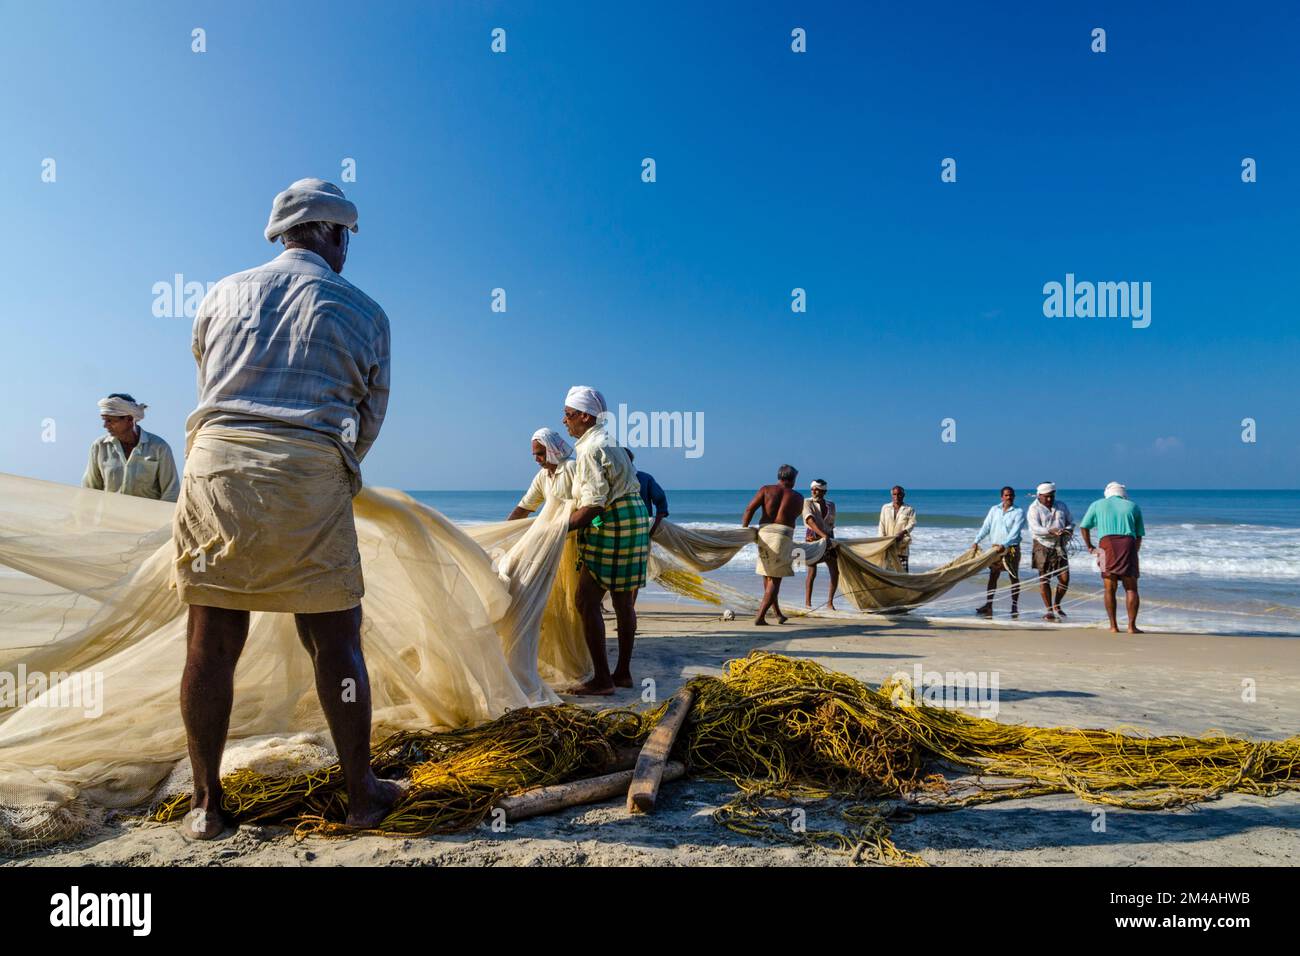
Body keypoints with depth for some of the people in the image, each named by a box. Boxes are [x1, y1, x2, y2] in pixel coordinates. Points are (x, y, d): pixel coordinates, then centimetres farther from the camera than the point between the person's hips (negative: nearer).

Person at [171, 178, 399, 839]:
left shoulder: (225, 294, 16)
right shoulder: (363, 312, 9)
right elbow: (370, 417, 12)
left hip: (215, 462, 3)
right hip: (310, 476, -2)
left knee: (212, 642, 8)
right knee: (335, 643, 6)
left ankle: (206, 804, 18)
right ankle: (362, 793, 17)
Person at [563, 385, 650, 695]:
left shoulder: (591, 448, -14)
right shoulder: (611, 440, 16)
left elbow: (593, 505, -20)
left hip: (611, 527, -10)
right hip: (633, 520, 10)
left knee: (587, 601, -7)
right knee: (624, 603, 13)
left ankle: (601, 679, -6)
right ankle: (623, 672, 21)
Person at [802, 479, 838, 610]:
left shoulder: (831, 505, 11)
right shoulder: (807, 502, -3)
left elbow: (831, 525, 7)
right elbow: (811, 521, -18)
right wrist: (823, 535, -30)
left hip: (828, 538, 5)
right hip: (812, 538, -4)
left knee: (835, 571, -1)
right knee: (812, 571, -10)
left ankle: (830, 602, 11)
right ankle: (807, 603, -1)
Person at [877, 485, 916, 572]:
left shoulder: (909, 509, 6)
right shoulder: (885, 508, 12)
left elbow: (912, 523, -5)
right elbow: (881, 525, 7)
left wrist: (903, 533, -23)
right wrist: (882, 539, -6)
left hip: (902, 543, -2)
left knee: (903, 567, -6)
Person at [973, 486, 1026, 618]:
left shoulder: (1019, 512, -5)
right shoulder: (994, 509, 6)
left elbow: (1015, 532, -15)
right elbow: (986, 526, 3)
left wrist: (1004, 545, -26)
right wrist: (977, 541, -8)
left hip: (1011, 548, -3)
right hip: (995, 547, 4)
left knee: (1014, 577, 3)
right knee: (993, 576, 6)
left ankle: (1015, 606, 12)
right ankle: (988, 605, 10)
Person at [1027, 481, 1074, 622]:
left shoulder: (1061, 506, 12)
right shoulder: (1034, 509, -4)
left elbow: (1071, 522, 18)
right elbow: (1035, 528, -16)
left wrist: (1068, 530, -6)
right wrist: (1051, 531, -32)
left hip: (1060, 546, 4)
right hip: (1043, 546, -4)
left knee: (1064, 578, -4)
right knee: (1044, 578, -1)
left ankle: (1056, 605, 19)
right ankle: (1049, 610, 8)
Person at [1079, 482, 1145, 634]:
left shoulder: (1098, 504, 20)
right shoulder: (1133, 507, 22)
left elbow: (1083, 527, 20)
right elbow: (1139, 535, 21)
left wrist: (1089, 546, 30)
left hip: (1107, 543, -1)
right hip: (1128, 544, 1)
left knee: (1109, 589, 5)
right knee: (1131, 588, 6)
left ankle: (1114, 626, 4)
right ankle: (1132, 626, 1)